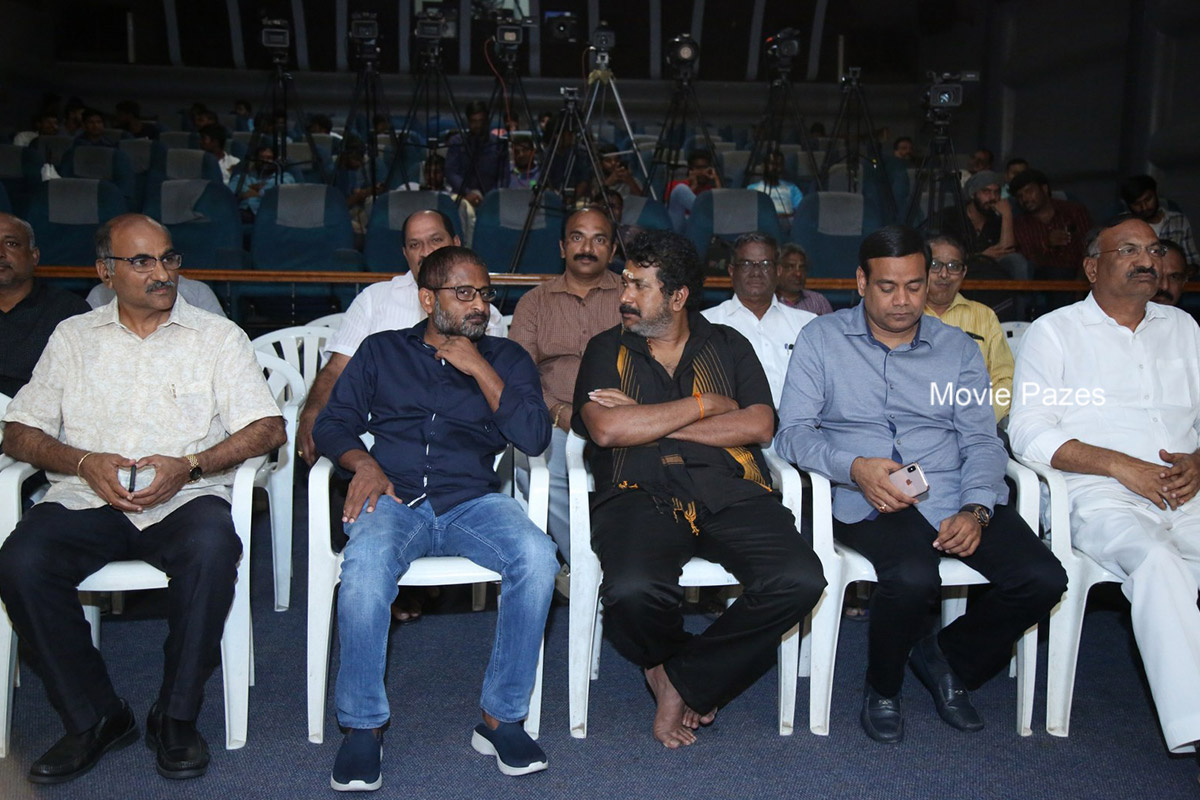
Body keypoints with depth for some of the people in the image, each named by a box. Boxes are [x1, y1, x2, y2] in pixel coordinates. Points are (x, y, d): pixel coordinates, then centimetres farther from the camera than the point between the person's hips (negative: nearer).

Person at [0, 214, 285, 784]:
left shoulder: (218, 336, 11)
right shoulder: (73, 337, 17)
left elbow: (267, 427, 2)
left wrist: (189, 465, -12)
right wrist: (85, 463, -8)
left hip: (186, 498, -2)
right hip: (86, 499, 2)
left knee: (212, 548, -35)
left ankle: (176, 717, -17)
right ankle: (93, 718, -9)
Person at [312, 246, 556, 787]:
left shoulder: (506, 358, 16)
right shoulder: (382, 351, 18)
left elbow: (534, 438, 1)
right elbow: (333, 422, 12)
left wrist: (478, 368, -3)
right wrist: (362, 463, -9)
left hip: (473, 501, 1)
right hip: (394, 498, 0)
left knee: (537, 556, -31)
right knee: (365, 563, -35)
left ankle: (501, 718, -15)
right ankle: (363, 727, -16)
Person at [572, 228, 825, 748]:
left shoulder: (729, 346, 19)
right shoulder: (607, 350, 17)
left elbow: (759, 426, 3)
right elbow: (606, 429, -2)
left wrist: (649, 423, -2)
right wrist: (703, 404, 1)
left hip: (731, 493, 2)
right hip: (641, 493, -1)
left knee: (800, 581, -25)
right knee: (633, 593, -33)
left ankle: (682, 679, -4)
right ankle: (671, 657, 6)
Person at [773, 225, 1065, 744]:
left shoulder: (957, 348, 16)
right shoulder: (821, 339, 8)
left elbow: (982, 442, 9)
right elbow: (792, 432, 0)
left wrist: (975, 510, -11)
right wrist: (855, 467, -19)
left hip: (955, 496, 4)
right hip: (868, 502, -3)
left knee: (1042, 578, -19)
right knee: (913, 577, -34)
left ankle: (950, 661, 10)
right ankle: (883, 687, 0)